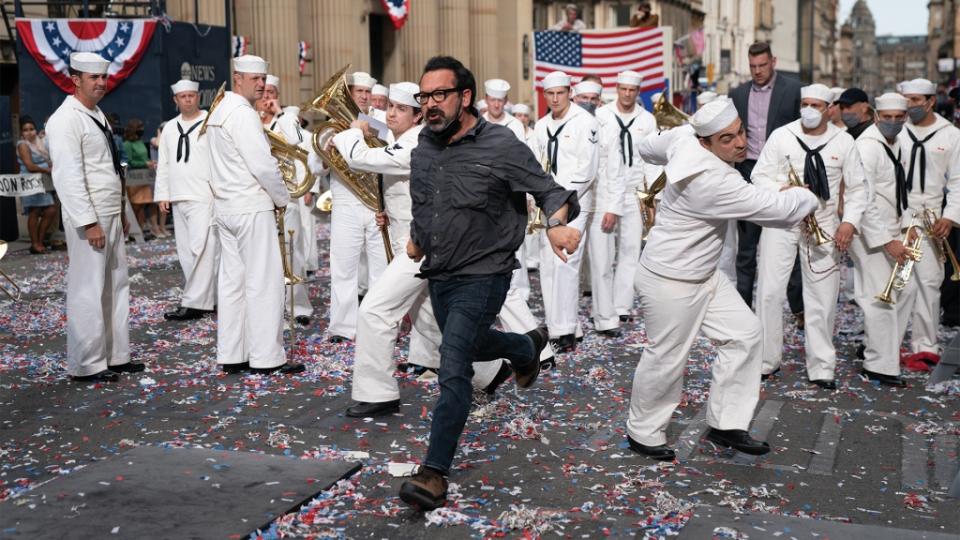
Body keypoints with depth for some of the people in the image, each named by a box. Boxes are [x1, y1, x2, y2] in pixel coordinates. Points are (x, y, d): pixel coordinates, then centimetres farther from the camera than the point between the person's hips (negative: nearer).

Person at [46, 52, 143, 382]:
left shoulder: (97, 115, 16)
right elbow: (68, 176, -18)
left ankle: (116, 356, 20)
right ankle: (87, 365, 5)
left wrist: (121, 212, 17)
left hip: (111, 215, 9)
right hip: (89, 219, -9)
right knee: (88, 291, -3)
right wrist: (89, 223, -21)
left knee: (116, 287, 12)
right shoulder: (66, 120, -11)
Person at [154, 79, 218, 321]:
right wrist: (162, 195, 12)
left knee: (201, 249, -11)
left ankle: (193, 303, -11)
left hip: (204, 196, -7)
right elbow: (163, 164, 17)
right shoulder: (169, 128, 15)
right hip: (178, 198, 7)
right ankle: (206, 297, 18)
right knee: (186, 252, 9)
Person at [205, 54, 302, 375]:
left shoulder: (218, 111, 15)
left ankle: (231, 355, 14)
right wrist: (282, 199, -5)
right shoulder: (243, 114, -15)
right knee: (263, 281, -4)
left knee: (231, 280, 9)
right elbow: (264, 165, -20)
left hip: (225, 206, 10)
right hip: (252, 208, -10)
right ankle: (266, 357, 0)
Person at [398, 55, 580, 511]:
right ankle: (528, 346, 58)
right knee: (470, 347, 27)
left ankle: (435, 472, -8)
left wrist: (557, 223, -30)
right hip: (438, 275, 7)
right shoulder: (423, 149, 4)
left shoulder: (501, 146, -14)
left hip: (482, 276, -7)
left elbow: (549, 190, -11)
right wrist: (416, 239, 18)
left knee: (453, 368, -16)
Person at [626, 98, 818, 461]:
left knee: (743, 333, 8)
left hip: (703, 274, 10)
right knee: (667, 359, 5)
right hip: (670, 282, -10)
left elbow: (648, 148, 13)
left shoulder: (683, 136, -8)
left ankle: (725, 425, 20)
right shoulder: (715, 182, -32)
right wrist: (808, 197, -4)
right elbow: (777, 208, -25)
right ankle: (643, 433, 28)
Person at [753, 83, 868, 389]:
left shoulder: (844, 142, 2)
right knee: (769, 292, -3)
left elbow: (857, 188, 5)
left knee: (823, 296, 1)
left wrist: (849, 222, -8)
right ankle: (766, 360, 10)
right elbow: (760, 175, -1)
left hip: (824, 226, 1)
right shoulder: (781, 135, -1)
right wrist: (783, 191, -21)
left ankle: (821, 367, 11)